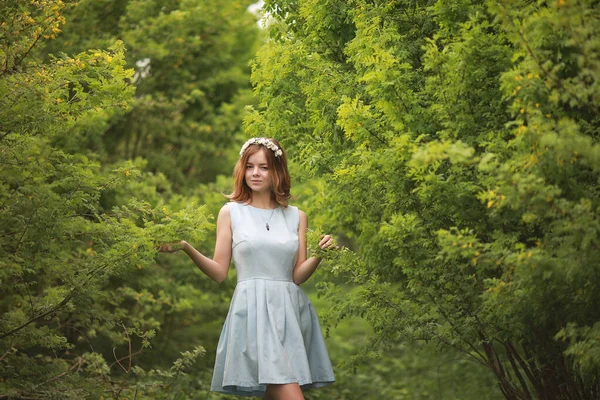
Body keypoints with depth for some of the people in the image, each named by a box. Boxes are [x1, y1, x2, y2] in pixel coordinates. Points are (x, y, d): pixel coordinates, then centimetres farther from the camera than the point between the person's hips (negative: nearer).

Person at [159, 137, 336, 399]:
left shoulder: (296, 216, 13)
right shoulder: (231, 212, 7)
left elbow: (298, 275, 10)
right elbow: (219, 273, 3)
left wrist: (320, 255, -7)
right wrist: (186, 248, -10)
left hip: (290, 310, 4)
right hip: (253, 310, -4)